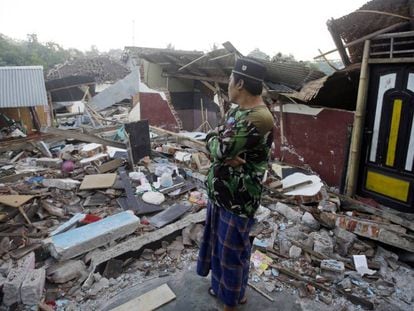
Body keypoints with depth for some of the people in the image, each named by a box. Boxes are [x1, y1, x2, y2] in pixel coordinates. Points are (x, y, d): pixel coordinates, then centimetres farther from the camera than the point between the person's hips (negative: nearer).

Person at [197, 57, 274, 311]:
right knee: (218, 243, 25)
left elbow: (217, 148, -27)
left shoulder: (259, 119, -27)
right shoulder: (237, 111, 6)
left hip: (238, 199, -9)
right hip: (220, 192, 9)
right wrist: (226, 155, -18)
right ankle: (222, 287, 50)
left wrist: (214, 137, -6)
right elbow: (217, 147, 2)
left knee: (232, 250, 11)